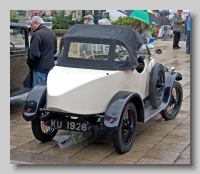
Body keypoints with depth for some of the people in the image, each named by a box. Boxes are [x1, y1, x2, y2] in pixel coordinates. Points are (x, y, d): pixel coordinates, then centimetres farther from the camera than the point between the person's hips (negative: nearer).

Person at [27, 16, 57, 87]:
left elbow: (34, 54, -22)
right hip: (51, 65, 9)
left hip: (40, 68, -8)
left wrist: (29, 62, -6)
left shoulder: (37, 34, -17)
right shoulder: (52, 33, 11)